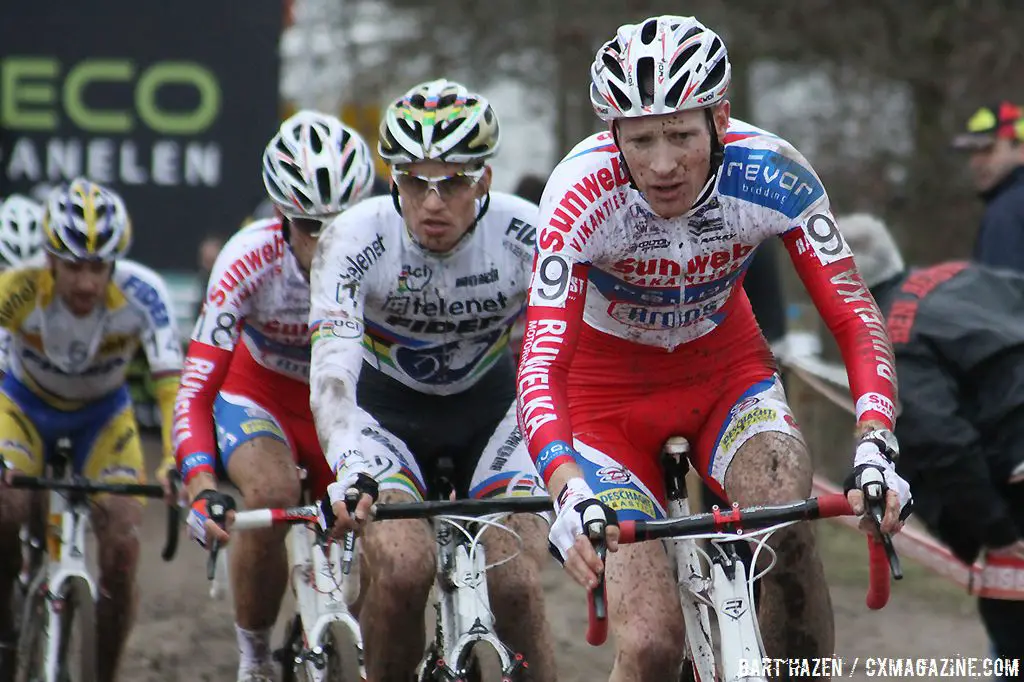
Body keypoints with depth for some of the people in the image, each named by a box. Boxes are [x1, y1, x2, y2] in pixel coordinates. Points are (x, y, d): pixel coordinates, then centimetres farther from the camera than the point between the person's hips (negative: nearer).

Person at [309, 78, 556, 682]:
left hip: (491, 410, 1)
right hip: (389, 411, -1)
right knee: (404, 568, -27)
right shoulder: (356, 240, -26)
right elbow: (332, 373, -36)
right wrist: (351, 472, -55)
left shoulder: (528, 236, -23)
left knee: (515, 586, -20)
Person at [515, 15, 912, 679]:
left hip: (726, 370, 2)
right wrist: (570, 495, -54)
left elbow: (857, 318, -25)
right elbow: (541, 365, -37)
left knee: (786, 523, -30)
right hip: (609, 392, -2)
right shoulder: (583, 193, -32)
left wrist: (875, 448, -42)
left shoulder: (772, 173, -25)